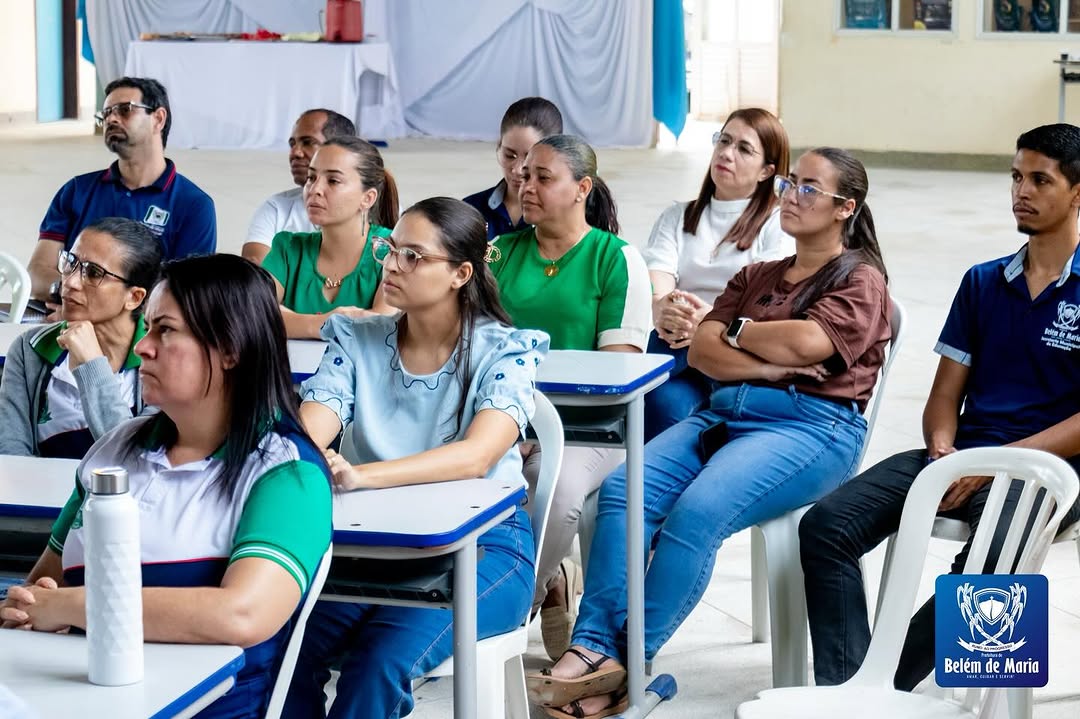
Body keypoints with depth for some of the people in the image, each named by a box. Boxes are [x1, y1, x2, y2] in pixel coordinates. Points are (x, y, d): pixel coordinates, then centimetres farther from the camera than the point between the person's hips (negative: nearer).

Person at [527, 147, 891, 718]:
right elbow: (701, 350, 11)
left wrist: (737, 333, 3)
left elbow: (808, 342, -14)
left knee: (697, 512, -32)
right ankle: (595, 646, -29)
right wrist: (767, 364, -6)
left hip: (811, 426, -6)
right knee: (622, 490, -21)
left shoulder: (860, 280, 8)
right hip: (723, 414, 6)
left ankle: (628, 665, -28)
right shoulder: (756, 277, 27)